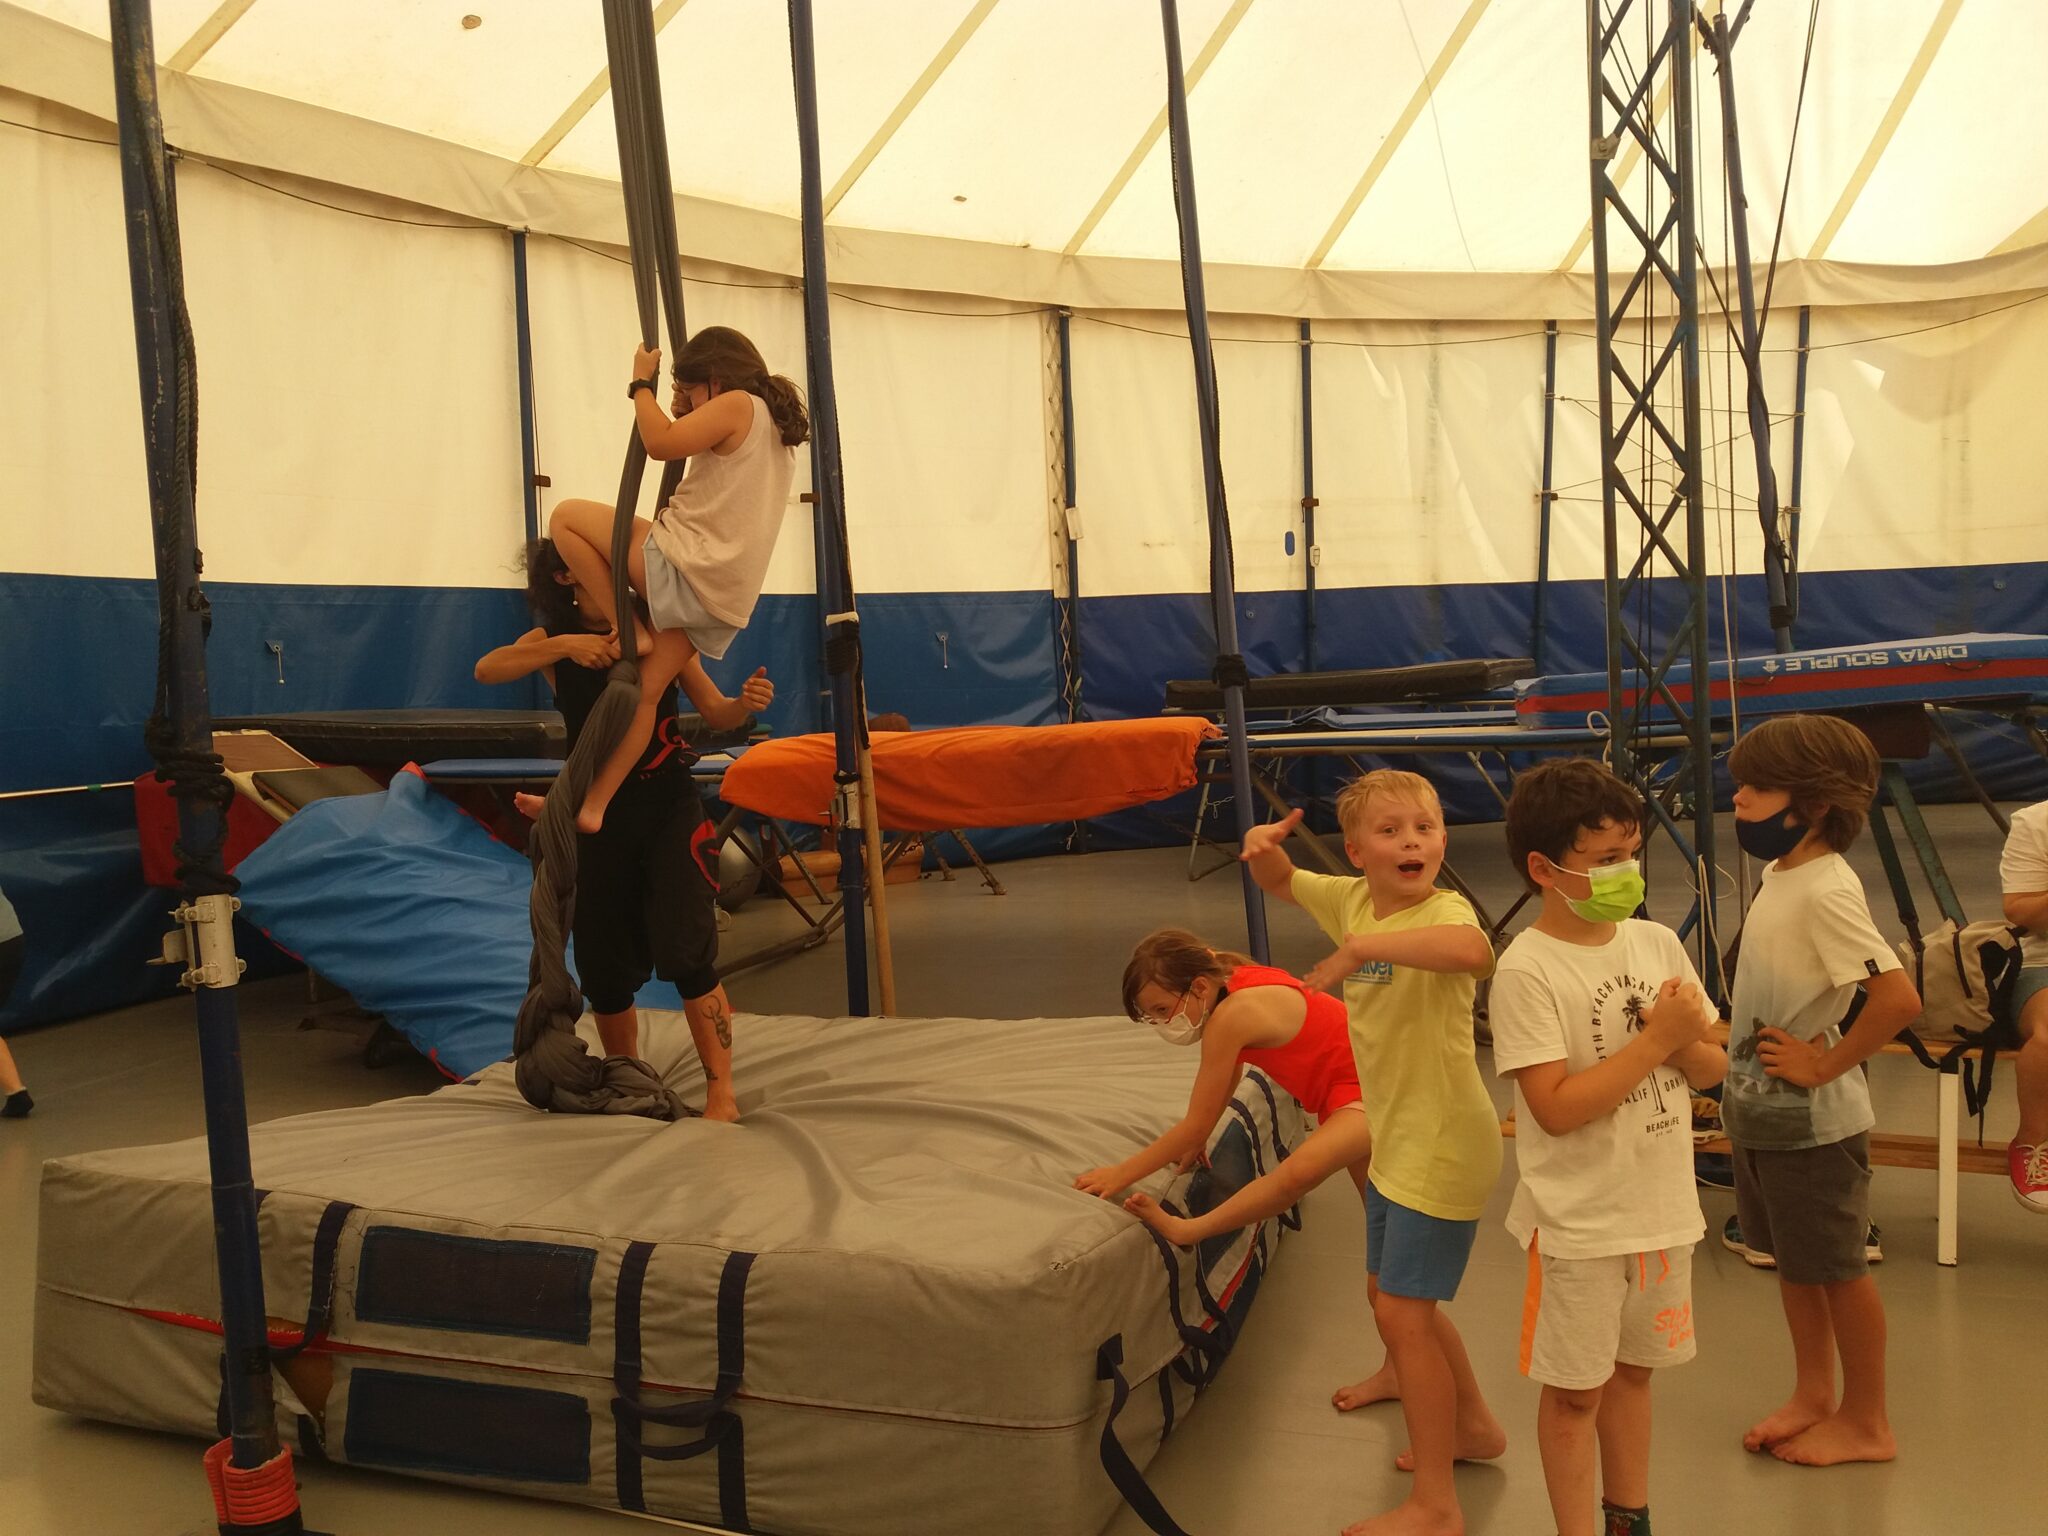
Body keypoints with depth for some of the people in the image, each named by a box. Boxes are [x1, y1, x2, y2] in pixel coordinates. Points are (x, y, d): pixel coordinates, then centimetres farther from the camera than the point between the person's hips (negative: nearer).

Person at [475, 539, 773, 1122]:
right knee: (604, 965, 9)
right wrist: (563, 646, -33)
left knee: (685, 952, -14)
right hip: (599, 816, 2)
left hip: (671, 808, -2)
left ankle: (721, 1092, -5)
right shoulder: (554, 638, 0)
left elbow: (715, 714, 0)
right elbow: (487, 670, -20)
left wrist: (745, 702, -23)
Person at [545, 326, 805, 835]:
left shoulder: (738, 404, -6)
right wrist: (687, 416, 24)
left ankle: (627, 629, -3)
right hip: (724, 596, 9)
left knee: (566, 516, 0)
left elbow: (661, 443, -16)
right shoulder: (776, 426, 21)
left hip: (686, 569, -9)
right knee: (646, 689, 11)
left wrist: (642, 383, -2)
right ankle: (594, 803, 11)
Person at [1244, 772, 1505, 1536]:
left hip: (1442, 1144, -8)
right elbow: (1281, 883, 16)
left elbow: (1471, 950, -48)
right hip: (1393, 1137, 9)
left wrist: (1359, 945, -45)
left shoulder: (1444, 910, -23)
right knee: (1393, 1296, 22)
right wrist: (1265, 847, -6)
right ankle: (1472, 1423, 45)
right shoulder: (1352, 898, -1)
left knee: (1401, 1311, -3)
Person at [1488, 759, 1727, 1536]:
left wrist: (1688, 1040, -16)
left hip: (1662, 1207, 6)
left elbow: (1713, 1070, 6)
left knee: (1632, 1370, 22)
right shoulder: (1526, 969, -19)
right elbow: (1557, 1108, -23)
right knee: (1576, 1390, 9)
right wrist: (1656, 1039, -22)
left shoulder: (1657, 942, 0)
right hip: (1578, 1222, -6)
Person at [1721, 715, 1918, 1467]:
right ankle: (1813, 1396, 37)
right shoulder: (1778, 874, 3)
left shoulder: (1825, 890, -23)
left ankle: (1866, 1423, 26)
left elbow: (1898, 998, -31)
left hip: (1811, 1121, -8)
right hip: (1760, 1109, 8)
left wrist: (1824, 1065, -21)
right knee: (1793, 1261, 20)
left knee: (1837, 1268, 8)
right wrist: (1740, 1083, 9)